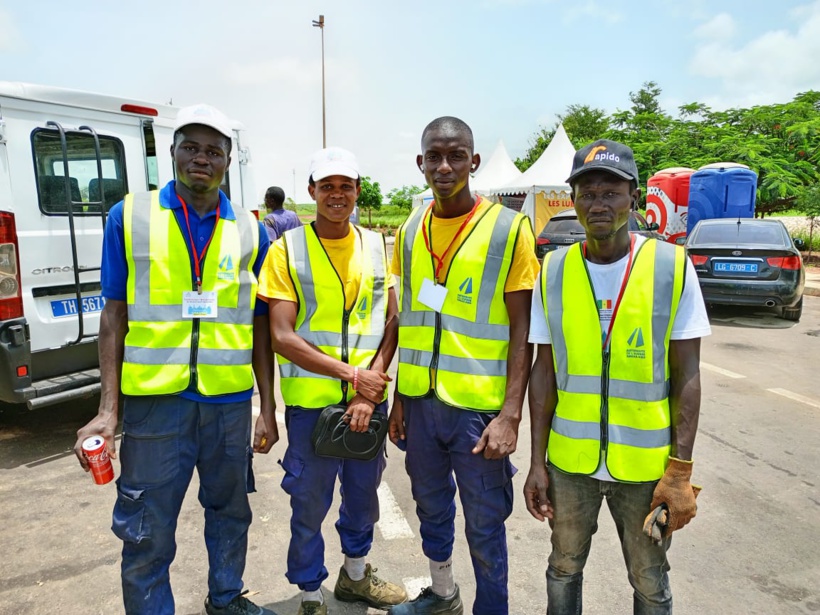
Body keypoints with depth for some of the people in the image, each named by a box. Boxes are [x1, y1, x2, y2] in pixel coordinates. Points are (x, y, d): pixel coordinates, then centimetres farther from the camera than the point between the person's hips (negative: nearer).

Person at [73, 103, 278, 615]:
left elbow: (260, 325, 6)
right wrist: (108, 409, -4)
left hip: (230, 400, 2)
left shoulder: (250, 233, 3)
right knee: (147, 530, 9)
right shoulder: (129, 217, 0)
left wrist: (267, 409, 5)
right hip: (154, 399, -2)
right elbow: (114, 316, 1)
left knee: (230, 509, 19)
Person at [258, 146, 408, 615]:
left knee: (364, 493, 19)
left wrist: (371, 389, -11)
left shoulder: (376, 246, 4)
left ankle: (356, 575, 44)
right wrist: (350, 373, -16)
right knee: (310, 504, 10)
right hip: (311, 401, -3)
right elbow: (283, 337, -12)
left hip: (368, 400, 4)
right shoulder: (287, 249, -6)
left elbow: (392, 322, 1)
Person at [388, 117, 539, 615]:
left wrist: (511, 415, -15)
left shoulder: (509, 228, -8)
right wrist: (399, 398, 9)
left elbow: (522, 329, -9)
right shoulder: (410, 231, 5)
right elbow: (408, 321, 10)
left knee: (485, 525, 8)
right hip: (420, 402, 5)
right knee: (432, 508, 21)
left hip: (478, 406, -4)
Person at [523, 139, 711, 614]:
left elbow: (686, 376, -6)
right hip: (569, 460, 2)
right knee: (564, 570, 19)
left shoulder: (673, 266, -9)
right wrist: (536, 461, 0)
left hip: (646, 465, -1)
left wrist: (680, 471, -10)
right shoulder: (554, 271, -3)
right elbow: (544, 372, 1)